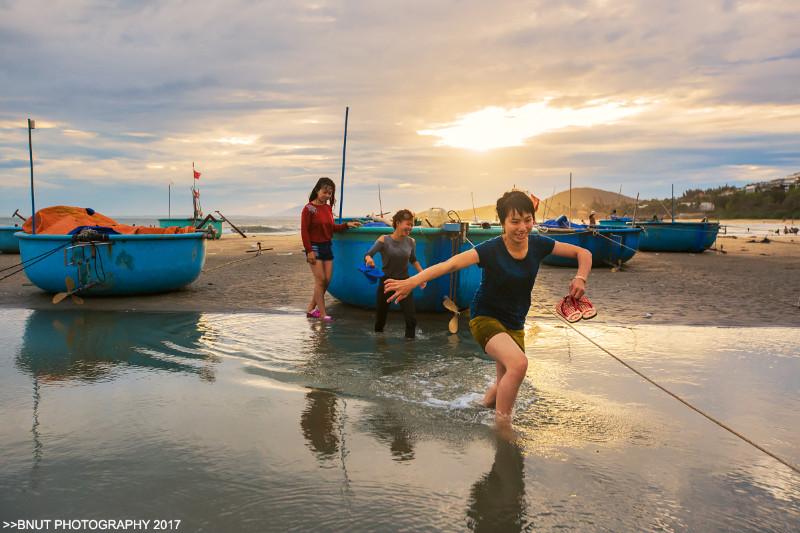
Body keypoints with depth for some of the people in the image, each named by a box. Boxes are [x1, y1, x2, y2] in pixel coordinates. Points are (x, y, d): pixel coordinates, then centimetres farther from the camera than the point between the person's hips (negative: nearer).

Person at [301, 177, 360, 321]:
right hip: (315, 247, -7)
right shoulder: (309, 208, -11)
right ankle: (322, 314, 0)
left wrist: (347, 225, 3)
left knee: (327, 281, 6)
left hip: (327, 246, 7)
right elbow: (304, 231, -12)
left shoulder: (328, 208, 7)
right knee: (320, 280, -7)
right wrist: (309, 251, -16)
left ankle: (311, 309, 19)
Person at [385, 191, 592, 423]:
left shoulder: (538, 244, -9)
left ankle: (486, 403, 50)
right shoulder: (491, 249, -23)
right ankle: (501, 428, -15)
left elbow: (583, 253, 0)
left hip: (514, 324, 6)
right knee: (519, 363, -32)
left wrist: (580, 278, -21)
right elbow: (451, 264, -36)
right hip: (486, 318, -5)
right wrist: (412, 281, -50)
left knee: (506, 390, 14)